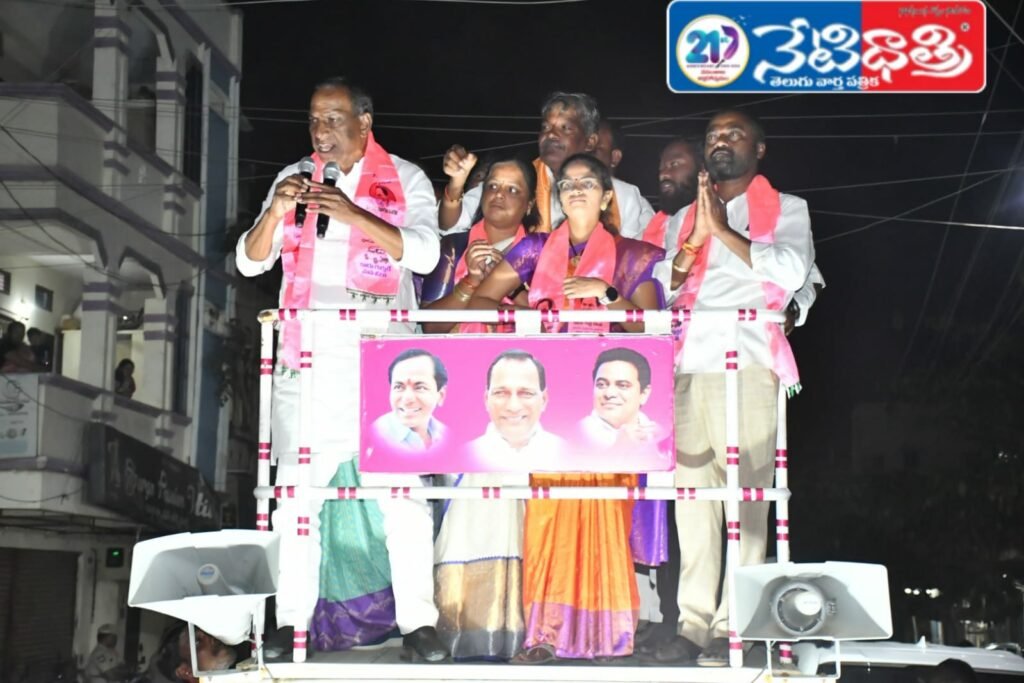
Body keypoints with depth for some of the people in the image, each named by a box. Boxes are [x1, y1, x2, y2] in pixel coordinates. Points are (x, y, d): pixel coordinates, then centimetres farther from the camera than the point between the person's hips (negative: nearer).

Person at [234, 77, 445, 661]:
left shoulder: (405, 180, 6)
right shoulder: (294, 178, 14)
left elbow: (425, 253, -8)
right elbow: (250, 262, 10)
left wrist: (355, 216, -20)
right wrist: (276, 213, -10)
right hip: (308, 360, 3)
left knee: (402, 488, -7)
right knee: (298, 487, -1)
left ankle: (418, 620, -4)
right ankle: (293, 623, 4)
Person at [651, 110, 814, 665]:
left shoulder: (786, 209, 12)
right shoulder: (685, 217, 25)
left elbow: (791, 270, -5)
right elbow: (660, 290, 18)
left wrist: (724, 230, -4)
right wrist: (695, 240, 0)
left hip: (747, 364, -4)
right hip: (687, 366, 4)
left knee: (745, 491, -9)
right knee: (693, 492, -1)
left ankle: (733, 624, -9)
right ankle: (694, 622, 0)